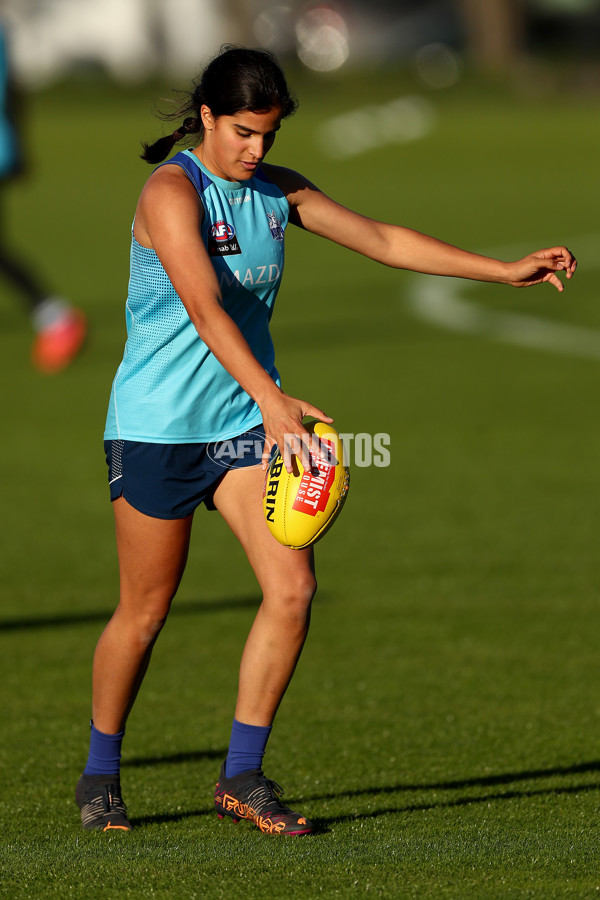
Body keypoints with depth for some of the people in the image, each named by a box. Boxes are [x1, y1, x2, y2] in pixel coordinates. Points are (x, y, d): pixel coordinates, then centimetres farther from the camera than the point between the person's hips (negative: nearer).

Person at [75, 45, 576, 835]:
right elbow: (204, 308, -30)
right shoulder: (172, 191, -16)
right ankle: (100, 778, 24)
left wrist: (507, 271, 7)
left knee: (293, 588, -10)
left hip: (245, 421, 6)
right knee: (145, 613, 3)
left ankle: (242, 776, 0)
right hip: (158, 423, -6)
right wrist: (272, 399, -43)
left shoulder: (277, 191, 6)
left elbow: (382, 240, 12)